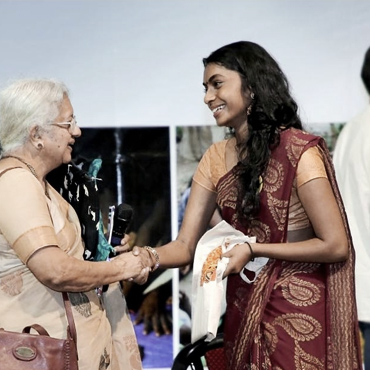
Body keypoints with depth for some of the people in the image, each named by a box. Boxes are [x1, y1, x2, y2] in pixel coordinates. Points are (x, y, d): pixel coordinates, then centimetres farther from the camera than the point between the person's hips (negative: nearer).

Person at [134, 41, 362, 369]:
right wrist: (152, 257, -22)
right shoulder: (216, 158, 4)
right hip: (243, 308, 6)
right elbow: (185, 245, -1)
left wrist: (253, 249, -17)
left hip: (297, 310, -6)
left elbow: (336, 246, -17)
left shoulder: (299, 151, -16)